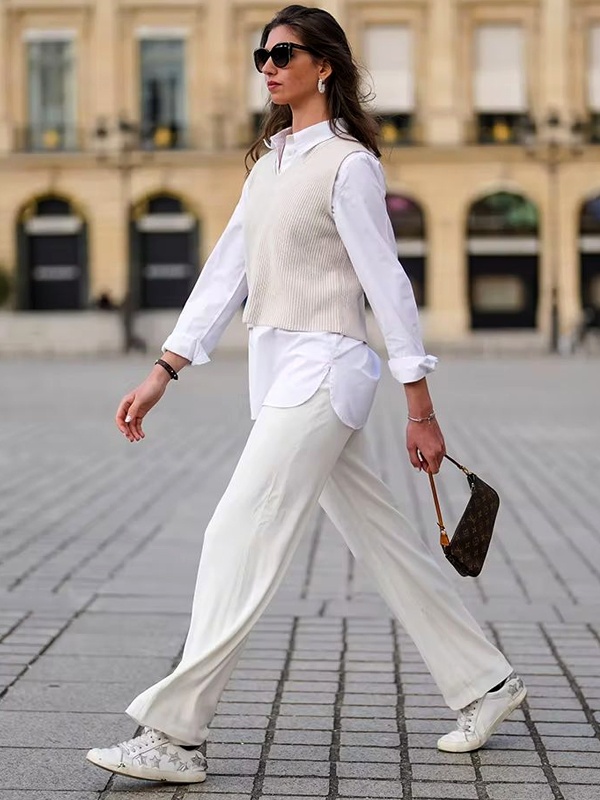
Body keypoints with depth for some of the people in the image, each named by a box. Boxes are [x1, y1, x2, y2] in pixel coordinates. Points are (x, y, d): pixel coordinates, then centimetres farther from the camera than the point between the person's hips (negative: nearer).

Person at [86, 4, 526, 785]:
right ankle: (484, 684, 25)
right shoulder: (271, 160, 16)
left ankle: (174, 736, -5)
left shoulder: (348, 164, -8)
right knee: (381, 540, 13)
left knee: (239, 540, -10)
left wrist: (421, 410, -10)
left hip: (321, 370, -8)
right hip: (279, 370, 8)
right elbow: (227, 272, 14)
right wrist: (163, 372, 9)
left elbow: (387, 282, -9)